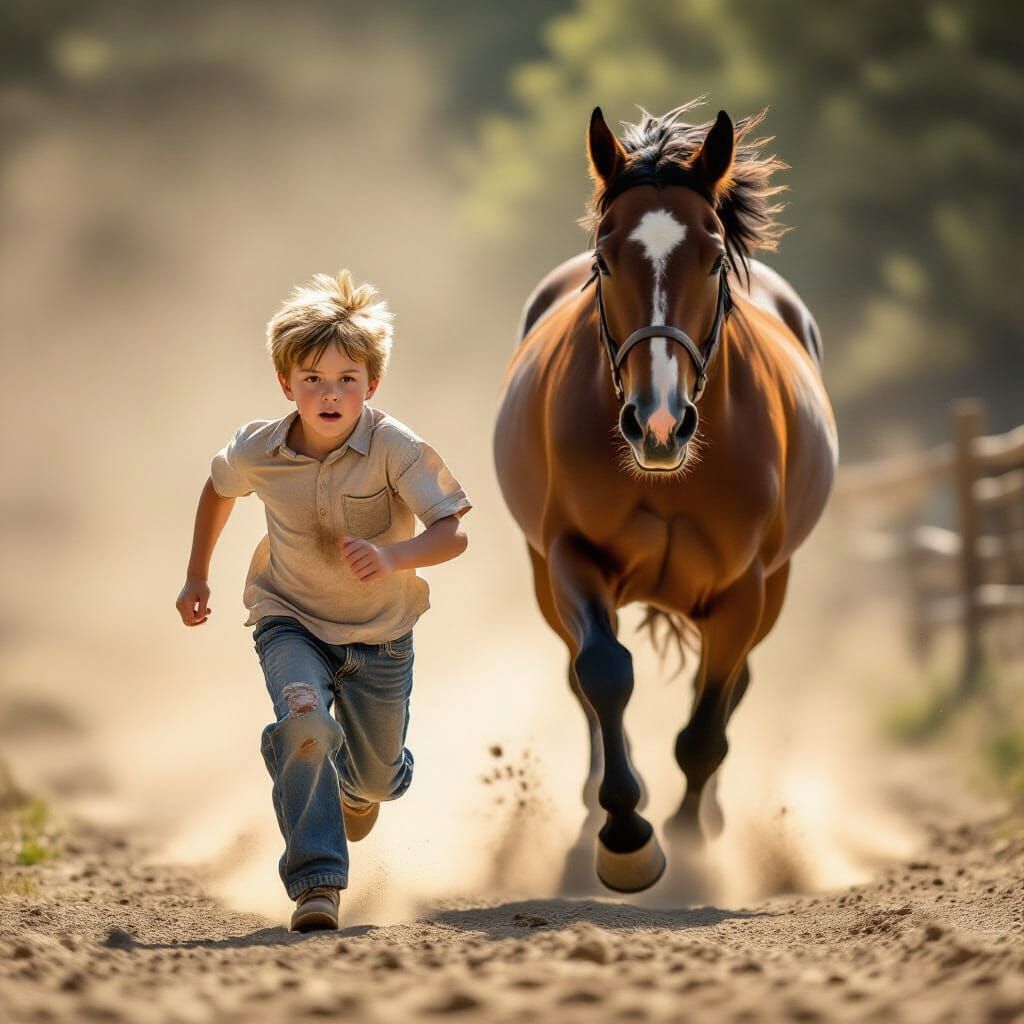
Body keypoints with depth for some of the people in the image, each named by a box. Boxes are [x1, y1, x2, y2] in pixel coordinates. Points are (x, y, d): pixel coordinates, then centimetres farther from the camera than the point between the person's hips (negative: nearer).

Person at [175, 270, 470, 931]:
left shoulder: (396, 448, -24)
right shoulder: (257, 452, -15)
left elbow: (453, 532, -29)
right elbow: (218, 489, 10)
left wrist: (392, 557, -47)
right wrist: (197, 575, 18)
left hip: (379, 630, 0)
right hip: (291, 621, 0)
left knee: (377, 777, 15)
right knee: (305, 721, -32)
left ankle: (358, 783, 56)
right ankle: (317, 883, -27)